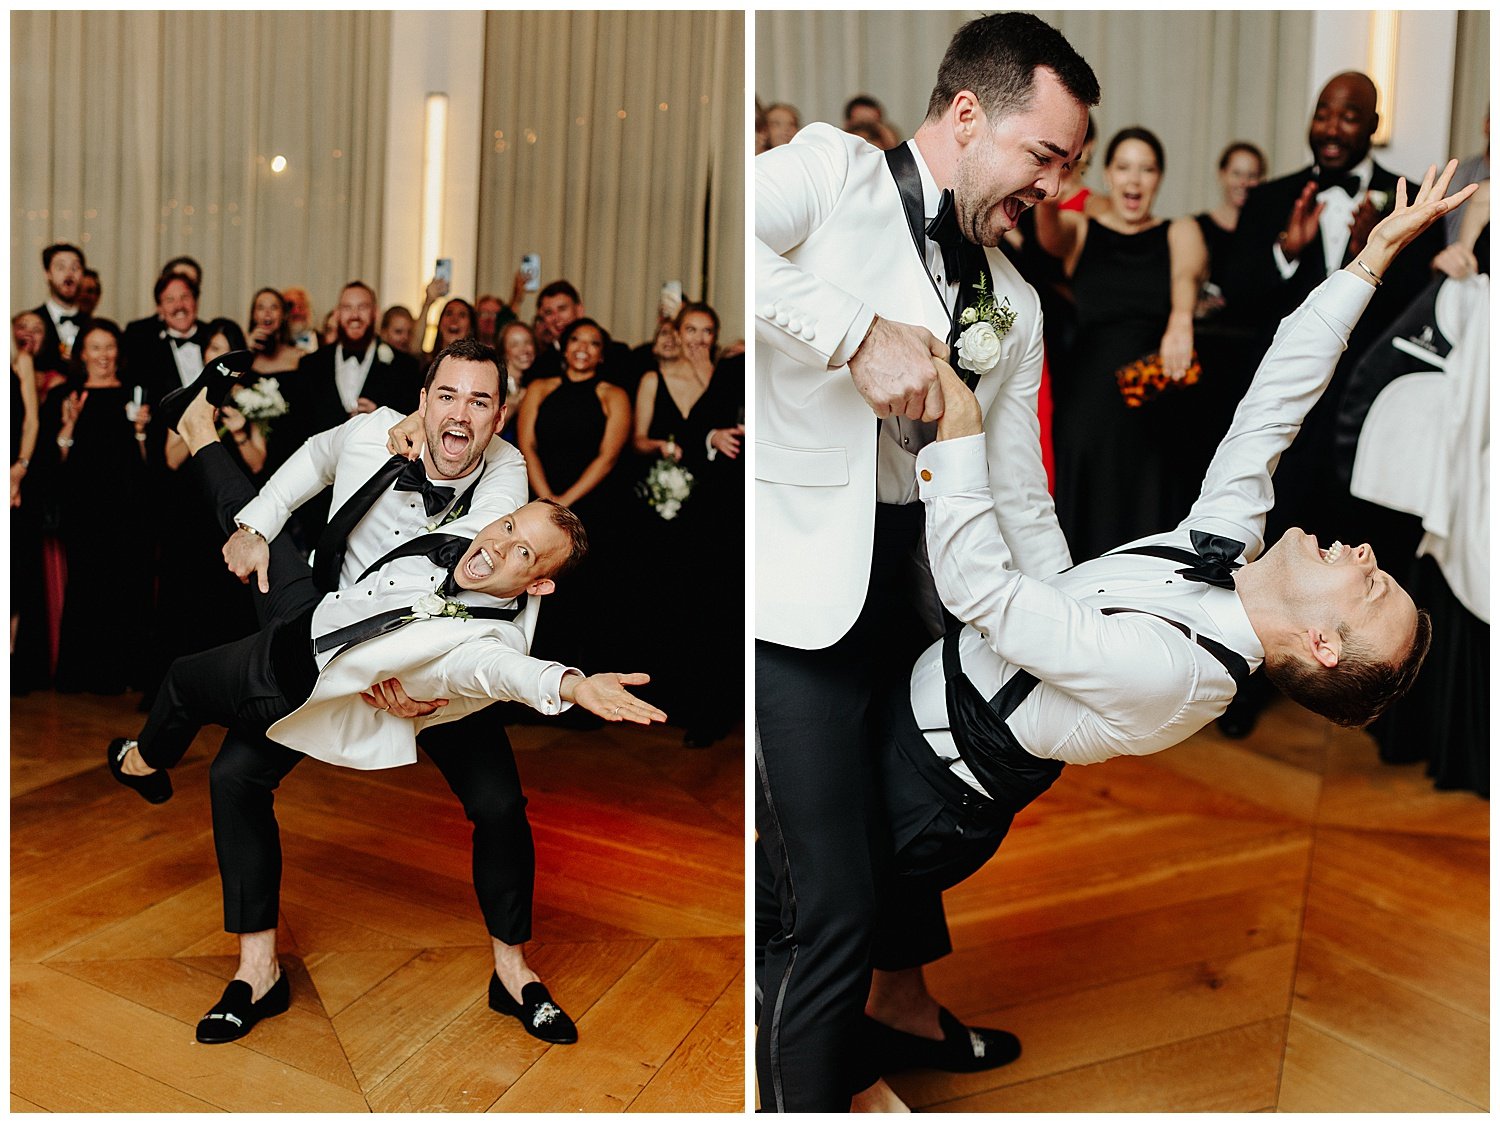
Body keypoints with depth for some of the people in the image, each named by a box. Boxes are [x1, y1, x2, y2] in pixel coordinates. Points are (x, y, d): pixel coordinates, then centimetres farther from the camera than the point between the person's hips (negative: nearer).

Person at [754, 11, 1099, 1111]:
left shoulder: (1014, 306, 18)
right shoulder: (831, 173, 0)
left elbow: (1018, 497, 20)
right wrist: (857, 332, -23)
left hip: (907, 601, 7)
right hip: (799, 597, -6)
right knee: (831, 907, -7)